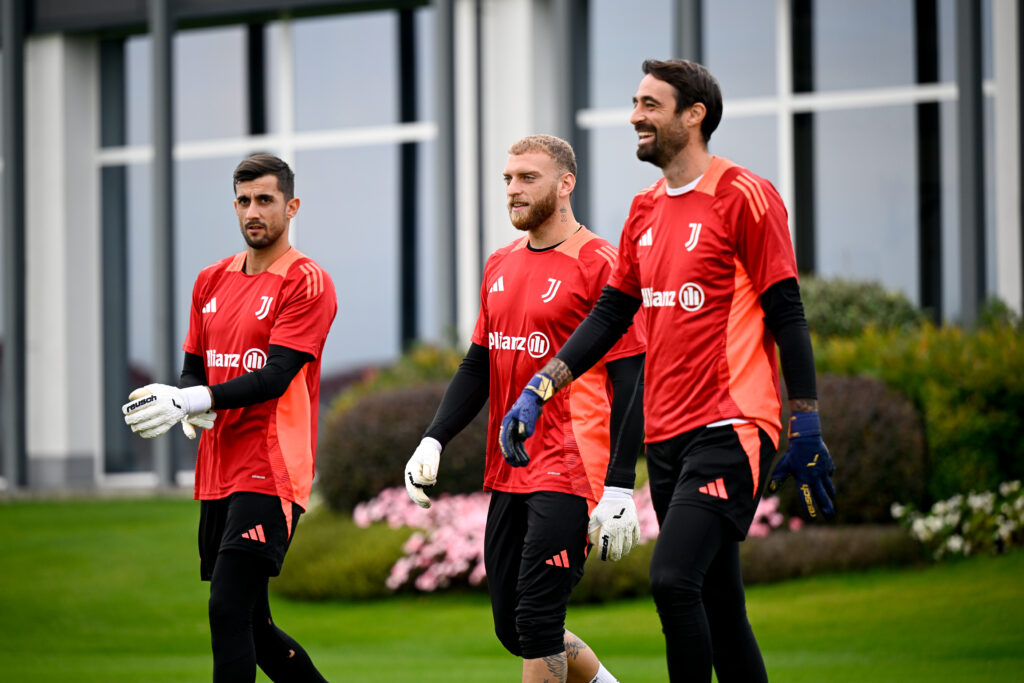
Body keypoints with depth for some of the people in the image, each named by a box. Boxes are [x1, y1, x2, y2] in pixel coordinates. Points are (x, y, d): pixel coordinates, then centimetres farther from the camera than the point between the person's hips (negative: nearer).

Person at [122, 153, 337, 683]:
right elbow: (194, 366, 19)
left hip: (270, 473, -8)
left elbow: (274, 377, -16)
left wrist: (191, 401, -26)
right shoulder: (212, 280, 15)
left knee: (228, 610, -17)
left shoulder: (307, 283, -7)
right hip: (217, 474, 8)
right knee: (247, 623, 11)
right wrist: (185, 407, -4)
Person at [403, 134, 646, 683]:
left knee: (536, 622, -11)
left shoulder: (598, 265, -9)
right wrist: (433, 441, 8)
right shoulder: (501, 266, 15)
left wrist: (619, 487, -17)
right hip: (509, 473, 8)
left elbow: (631, 381, -12)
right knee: (513, 628, 11)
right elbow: (478, 365, 22)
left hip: (569, 473, -8)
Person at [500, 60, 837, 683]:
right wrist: (539, 389, 8)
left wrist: (806, 428, -10)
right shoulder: (647, 211, 16)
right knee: (717, 606, 8)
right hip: (667, 436, 7)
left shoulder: (743, 197, -6)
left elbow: (786, 316, -7)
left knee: (673, 579, -21)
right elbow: (611, 315, 19)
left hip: (730, 428, -7)